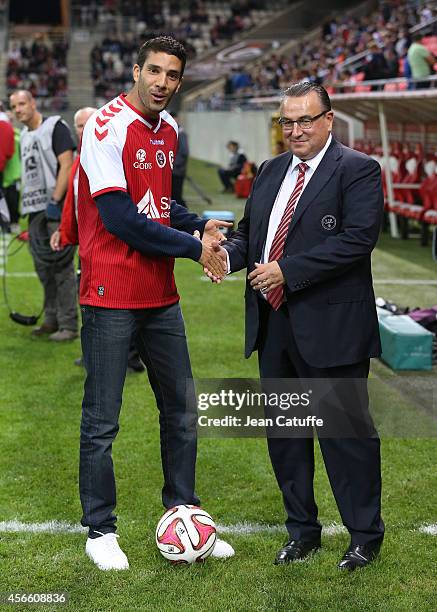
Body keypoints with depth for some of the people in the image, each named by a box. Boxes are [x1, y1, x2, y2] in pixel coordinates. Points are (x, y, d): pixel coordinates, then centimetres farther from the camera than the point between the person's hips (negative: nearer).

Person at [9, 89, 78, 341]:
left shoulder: (55, 127, -5)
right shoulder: (24, 135, 19)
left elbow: (66, 165, -13)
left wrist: (55, 201, -19)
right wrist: (26, 207, 16)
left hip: (56, 208, -8)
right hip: (36, 209, 8)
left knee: (62, 266, -9)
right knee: (43, 268, 10)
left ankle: (68, 325, -6)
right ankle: (52, 320, 19)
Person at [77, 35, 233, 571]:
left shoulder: (168, 129, 11)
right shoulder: (107, 126, -13)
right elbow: (120, 218, -20)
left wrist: (199, 225, 2)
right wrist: (193, 247, -14)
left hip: (160, 295, 8)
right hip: (111, 296, -8)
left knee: (181, 410, 13)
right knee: (101, 422, 2)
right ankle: (100, 531, 15)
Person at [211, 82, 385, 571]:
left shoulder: (357, 170, -8)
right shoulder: (270, 171, 14)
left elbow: (358, 237, -19)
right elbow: (249, 231, 20)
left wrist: (286, 270, -21)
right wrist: (228, 252, -4)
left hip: (331, 328, -7)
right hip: (273, 325, 7)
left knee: (346, 430, 2)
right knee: (283, 430, 15)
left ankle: (365, 535, 18)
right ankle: (302, 530, 30)